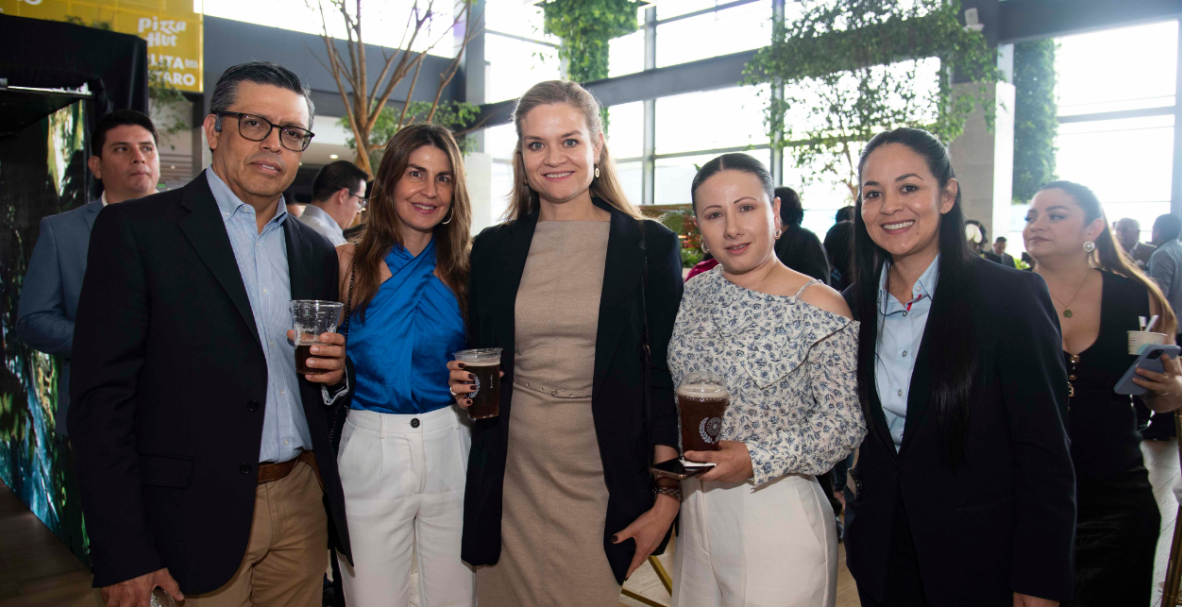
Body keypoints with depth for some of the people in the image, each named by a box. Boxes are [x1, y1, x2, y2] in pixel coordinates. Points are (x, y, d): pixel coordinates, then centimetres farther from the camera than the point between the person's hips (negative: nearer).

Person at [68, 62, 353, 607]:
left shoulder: (315, 251, 10)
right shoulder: (135, 229, -6)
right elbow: (101, 397, -10)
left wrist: (335, 368, -6)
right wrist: (123, 555, -13)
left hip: (304, 501, 5)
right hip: (201, 515, -4)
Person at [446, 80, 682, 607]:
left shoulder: (650, 246, -3)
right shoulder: (493, 248, 6)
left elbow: (668, 376, -5)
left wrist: (668, 500, -8)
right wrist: (465, 384, -7)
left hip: (605, 484, -2)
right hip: (512, 480, 3)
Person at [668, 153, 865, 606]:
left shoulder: (820, 307, -14)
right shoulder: (695, 293, 2)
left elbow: (845, 424, -12)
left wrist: (757, 460, -21)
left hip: (778, 515, -5)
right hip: (695, 506, 5)